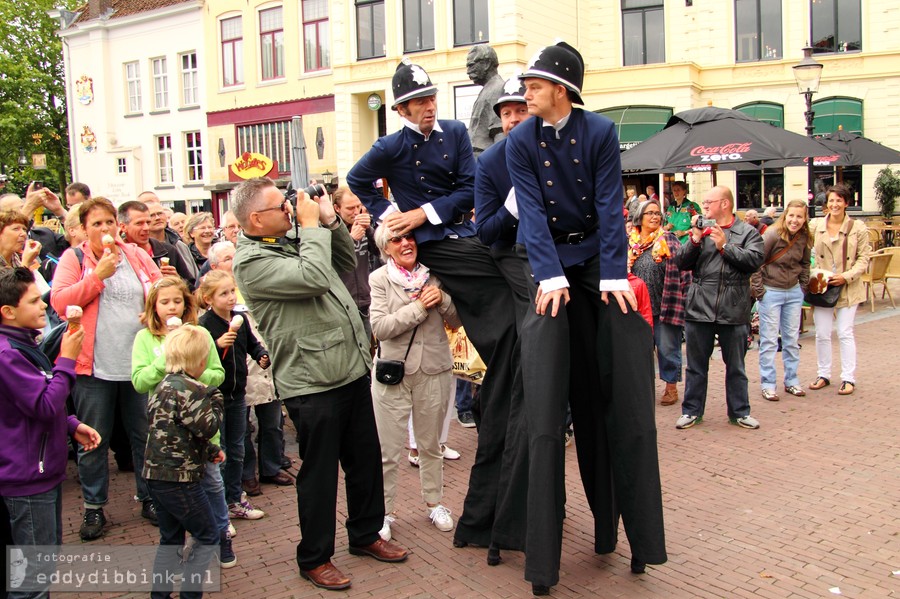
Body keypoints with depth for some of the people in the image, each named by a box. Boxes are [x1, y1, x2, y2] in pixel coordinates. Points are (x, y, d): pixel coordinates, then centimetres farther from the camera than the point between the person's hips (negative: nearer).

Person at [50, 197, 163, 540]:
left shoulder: (137, 256, 7)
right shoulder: (74, 259, -1)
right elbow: (59, 302, -13)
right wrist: (99, 275, -17)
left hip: (139, 364, 3)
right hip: (94, 368, -2)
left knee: (144, 435, 12)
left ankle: (149, 498, 26)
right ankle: (93, 507, 22)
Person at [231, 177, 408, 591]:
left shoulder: (294, 242, 13)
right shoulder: (251, 261, -14)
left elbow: (348, 260, 23)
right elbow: (313, 277, -27)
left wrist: (330, 220, 9)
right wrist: (313, 226, -13)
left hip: (352, 373, 8)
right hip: (313, 386, -8)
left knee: (366, 460, 19)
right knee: (319, 474, 5)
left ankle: (366, 534, 38)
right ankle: (315, 558, 24)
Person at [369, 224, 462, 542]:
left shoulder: (434, 275, 1)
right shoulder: (379, 278, -7)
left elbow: (456, 322, 4)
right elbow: (380, 327, -17)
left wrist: (442, 299, -15)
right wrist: (419, 306, -20)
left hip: (433, 371, 3)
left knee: (431, 445, 18)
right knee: (387, 451, 4)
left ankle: (434, 503, 34)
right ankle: (384, 511, 20)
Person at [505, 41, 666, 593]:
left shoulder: (600, 132, -3)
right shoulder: (520, 142, -2)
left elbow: (610, 205, -9)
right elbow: (531, 210, -10)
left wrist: (613, 275, -18)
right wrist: (551, 276, -21)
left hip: (597, 259, 0)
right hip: (551, 263, 0)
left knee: (615, 393, -1)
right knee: (548, 406, -5)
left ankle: (612, 523, 14)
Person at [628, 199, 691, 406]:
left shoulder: (669, 240, -1)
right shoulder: (631, 243, 9)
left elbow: (683, 269, -5)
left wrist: (682, 298, -11)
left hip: (666, 305, -4)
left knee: (668, 348, 3)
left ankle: (671, 387, 16)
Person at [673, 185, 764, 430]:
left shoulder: (747, 232, 2)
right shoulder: (700, 229, 7)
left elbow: (755, 260, -13)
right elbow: (681, 262, 2)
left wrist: (725, 245, -13)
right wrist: (695, 240, -11)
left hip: (733, 311, -1)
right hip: (699, 309, 2)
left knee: (735, 366, 11)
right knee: (696, 365, 11)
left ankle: (739, 412, 24)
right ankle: (692, 410, 22)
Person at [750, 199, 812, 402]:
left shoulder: (804, 238, 2)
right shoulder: (773, 234, -16)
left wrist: (803, 287, 11)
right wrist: (758, 289, -14)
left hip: (794, 293, 6)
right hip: (771, 292, -6)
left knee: (792, 339, 12)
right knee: (769, 341, -1)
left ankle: (791, 381, 24)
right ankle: (767, 384, 6)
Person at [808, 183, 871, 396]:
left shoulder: (857, 227, -3)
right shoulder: (815, 225, 2)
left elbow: (864, 257, -3)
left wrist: (847, 276, -15)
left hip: (848, 288, -2)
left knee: (845, 333, 0)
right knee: (822, 334, 6)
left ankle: (848, 378, 8)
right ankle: (823, 375, 19)